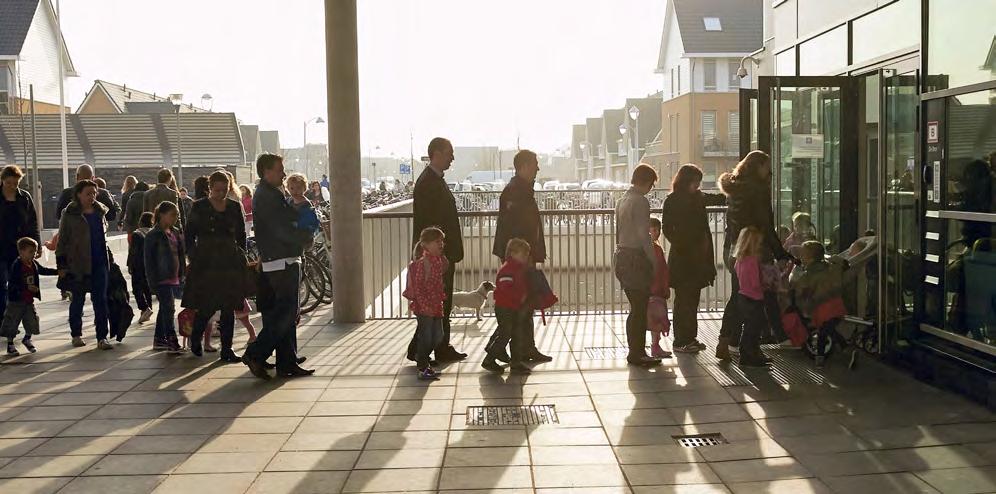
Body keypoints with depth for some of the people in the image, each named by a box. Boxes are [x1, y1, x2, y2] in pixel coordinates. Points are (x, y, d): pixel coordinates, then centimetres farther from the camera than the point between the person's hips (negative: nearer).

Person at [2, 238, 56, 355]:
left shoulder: (34, 264, 3)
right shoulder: (16, 266, -18)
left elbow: (43, 270, 21)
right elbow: (12, 283, -23)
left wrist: (58, 271, 17)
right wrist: (27, 287, -31)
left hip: (29, 300, 7)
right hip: (16, 300, -7)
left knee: (32, 320, 12)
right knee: (12, 322, 5)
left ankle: (27, 339, 36)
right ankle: (10, 344, 19)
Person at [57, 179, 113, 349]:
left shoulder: (100, 211, 9)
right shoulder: (70, 214, -5)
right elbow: (62, 240, -4)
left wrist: (106, 257, 16)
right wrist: (61, 265, -8)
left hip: (99, 263, 3)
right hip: (78, 263, -3)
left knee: (101, 300, -1)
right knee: (78, 300, 10)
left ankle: (102, 337, 1)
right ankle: (76, 334, 25)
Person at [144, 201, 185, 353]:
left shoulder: (176, 233, 12)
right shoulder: (153, 235, -9)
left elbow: (181, 253, 18)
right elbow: (149, 260, -11)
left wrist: (181, 275, 13)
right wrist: (152, 280, -15)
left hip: (174, 278, 8)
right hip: (161, 279, -7)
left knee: (164, 309, 14)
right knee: (169, 309, -10)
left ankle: (159, 340, 23)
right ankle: (172, 343, -9)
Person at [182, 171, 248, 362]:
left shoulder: (235, 207, 9)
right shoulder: (199, 207, 1)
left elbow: (241, 235, 15)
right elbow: (189, 235, 3)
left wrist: (241, 257, 7)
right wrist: (194, 257, -4)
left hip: (230, 263, 3)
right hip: (206, 263, -3)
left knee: (229, 307, 2)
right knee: (206, 307, -3)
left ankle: (226, 349, 7)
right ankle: (195, 340, 24)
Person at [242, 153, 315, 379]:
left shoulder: (270, 193, 20)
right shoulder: (267, 196, -13)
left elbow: (288, 219, 19)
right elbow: (282, 229, -19)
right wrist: (307, 236, -7)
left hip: (284, 261, 11)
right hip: (282, 261, -11)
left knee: (286, 312, 10)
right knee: (286, 312, -10)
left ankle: (287, 363, 13)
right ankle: (255, 354, -6)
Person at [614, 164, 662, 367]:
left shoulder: (623, 200, 14)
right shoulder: (640, 201, -14)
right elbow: (644, 236, -18)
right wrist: (655, 261, -12)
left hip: (622, 256, 9)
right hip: (636, 257, -9)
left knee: (636, 307, 15)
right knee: (640, 309, -2)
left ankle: (636, 351, 22)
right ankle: (637, 353, 2)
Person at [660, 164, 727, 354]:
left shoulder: (697, 197, 12)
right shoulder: (672, 201, -6)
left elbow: (718, 199, 25)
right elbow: (667, 229, -9)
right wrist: (681, 247, -17)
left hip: (698, 256, 7)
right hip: (682, 258, -7)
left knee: (693, 298, 11)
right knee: (683, 299, -4)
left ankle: (690, 338, 19)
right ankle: (680, 341, 2)